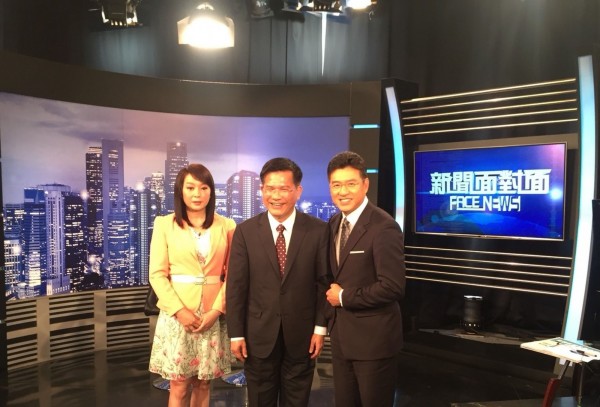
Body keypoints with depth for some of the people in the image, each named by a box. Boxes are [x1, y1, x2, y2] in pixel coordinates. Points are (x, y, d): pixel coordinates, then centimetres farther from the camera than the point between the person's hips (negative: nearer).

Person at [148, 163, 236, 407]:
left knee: (203, 383, 10)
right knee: (179, 385, 3)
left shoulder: (226, 226, 3)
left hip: (213, 313, 1)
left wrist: (217, 309, -9)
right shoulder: (164, 224, 0)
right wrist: (179, 310, -12)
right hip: (177, 311, -1)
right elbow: (157, 274, -3)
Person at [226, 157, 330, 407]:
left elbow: (324, 282, -2)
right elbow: (236, 286, -3)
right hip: (259, 334, 1)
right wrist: (236, 333, -4)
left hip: (301, 333, 0)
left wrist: (320, 328, -4)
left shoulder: (318, 230, -5)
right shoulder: (245, 231, -4)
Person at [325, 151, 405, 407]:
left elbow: (393, 287, -25)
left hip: (373, 337, -7)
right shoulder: (334, 224, 5)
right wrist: (331, 295, 0)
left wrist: (343, 297, -16)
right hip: (340, 334, 7)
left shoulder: (384, 228, -19)